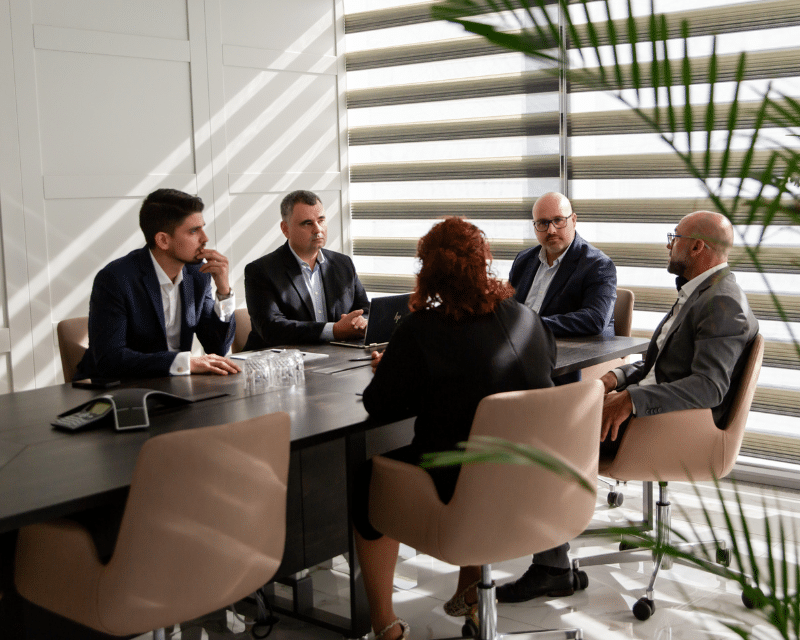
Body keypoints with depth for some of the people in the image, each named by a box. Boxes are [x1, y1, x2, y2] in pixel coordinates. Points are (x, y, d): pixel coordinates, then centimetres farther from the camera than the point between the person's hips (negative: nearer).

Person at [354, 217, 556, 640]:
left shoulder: (419, 330, -17)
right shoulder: (524, 317, -1)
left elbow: (381, 406, -13)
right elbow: (548, 359, 20)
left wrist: (384, 370, 9)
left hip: (454, 486, -6)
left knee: (368, 484, 20)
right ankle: (470, 591, 48)